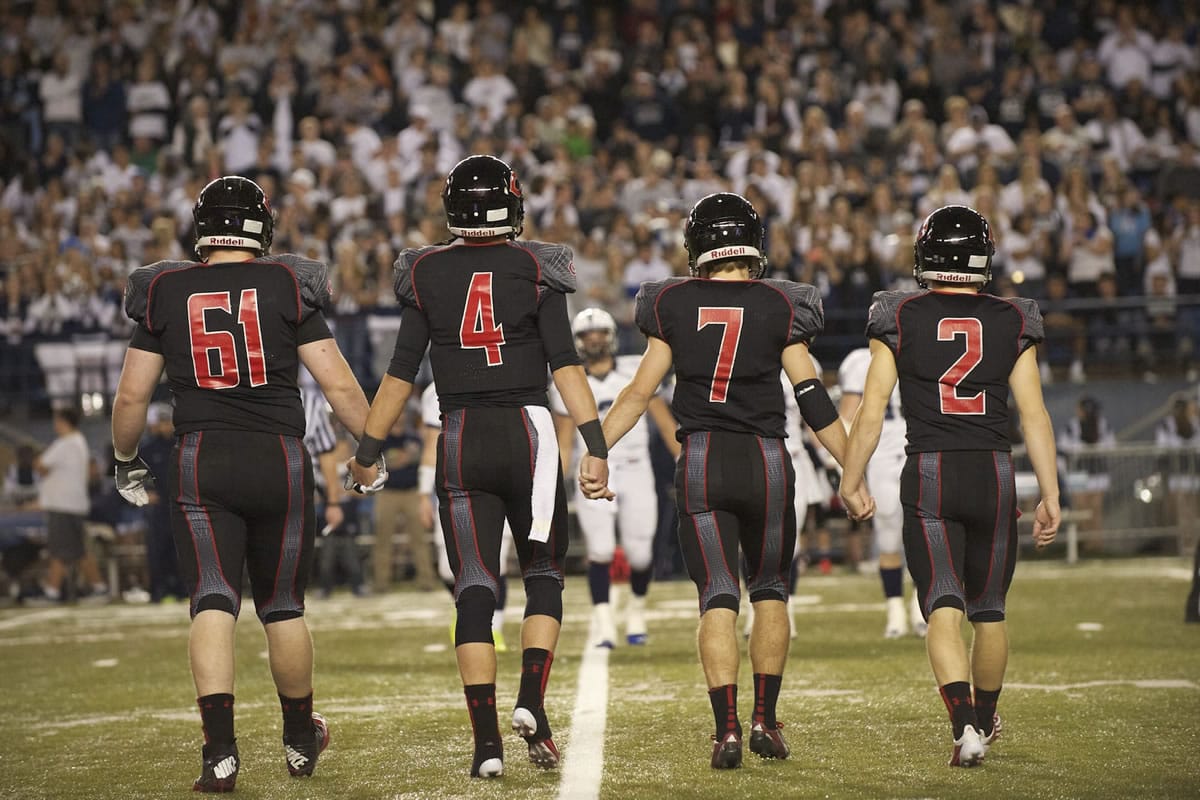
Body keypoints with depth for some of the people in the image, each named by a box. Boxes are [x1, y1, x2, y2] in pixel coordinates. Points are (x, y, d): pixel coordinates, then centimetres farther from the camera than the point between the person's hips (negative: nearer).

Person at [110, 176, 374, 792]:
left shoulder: (166, 293, 3)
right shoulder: (287, 287, -1)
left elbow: (131, 395, 4)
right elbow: (338, 384, -3)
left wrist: (126, 461, 19)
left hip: (199, 463, 0)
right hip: (279, 459, 0)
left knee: (212, 603, -3)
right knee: (283, 606, 14)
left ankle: (220, 751, -17)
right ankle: (300, 739, 30)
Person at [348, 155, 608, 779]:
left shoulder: (427, 275, 3)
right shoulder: (536, 270, -1)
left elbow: (401, 372, 4)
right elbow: (565, 365, -7)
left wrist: (368, 451, 11)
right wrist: (596, 445, -7)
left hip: (460, 440, 1)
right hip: (528, 431, -1)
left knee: (474, 589, 3)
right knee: (543, 573, 15)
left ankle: (487, 740, -3)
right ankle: (531, 702, -4)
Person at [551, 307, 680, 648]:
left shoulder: (636, 371, 2)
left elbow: (664, 422, 5)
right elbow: (564, 444, 7)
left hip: (636, 472, 0)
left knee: (639, 552, 0)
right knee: (600, 548, -15)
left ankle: (637, 608, 27)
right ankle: (602, 619, -11)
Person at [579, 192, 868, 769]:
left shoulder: (674, 306, 3)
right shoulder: (779, 308, -1)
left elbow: (641, 392, 2)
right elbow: (814, 400, -2)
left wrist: (596, 452, 8)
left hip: (701, 460, 0)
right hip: (765, 460, 0)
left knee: (717, 594, 1)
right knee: (770, 588, 17)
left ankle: (727, 729, -10)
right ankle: (764, 720, 14)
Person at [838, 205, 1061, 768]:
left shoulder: (899, 319, 0)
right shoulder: (1013, 322, 3)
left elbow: (872, 412, -1)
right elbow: (1033, 413, 0)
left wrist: (850, 483, 9)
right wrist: (1050, 495, 3)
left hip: (928, 474, -2)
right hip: (994, 473, 2)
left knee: (944, 610, -4)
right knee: (989, 610, 18)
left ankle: (966, 726, -22)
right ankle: (985, 720, 35)